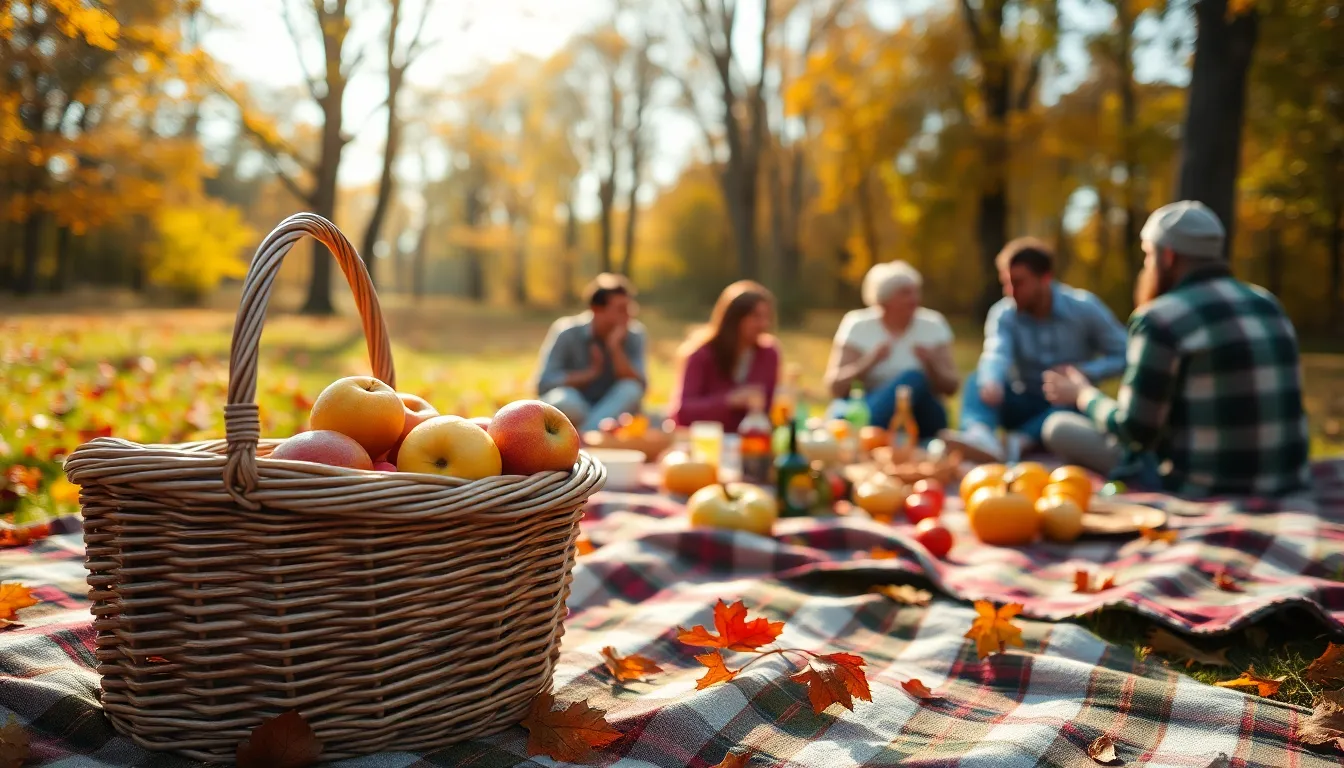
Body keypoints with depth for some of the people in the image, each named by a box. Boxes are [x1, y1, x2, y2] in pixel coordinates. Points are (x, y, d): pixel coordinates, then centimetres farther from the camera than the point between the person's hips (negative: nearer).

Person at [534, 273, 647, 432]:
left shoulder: (634, 334, -8)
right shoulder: (567, 332, -13)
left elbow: (639, 386, -17)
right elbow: (544, 384, -18)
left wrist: (615, 347, -27)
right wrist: (590, 373, -21)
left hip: (613, 411, 2)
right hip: (574, 413, -2)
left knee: (630, 389, -29)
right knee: (563, 399, -34)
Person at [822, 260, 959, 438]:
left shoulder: (933, 326, 3)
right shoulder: (857, 326, -2)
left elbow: (951, 388, 2)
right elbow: (835, 388, -7)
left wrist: (931, 365, -17)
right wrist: (869, 362, -21)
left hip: (923, 417, 0)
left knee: (914, 378, -33)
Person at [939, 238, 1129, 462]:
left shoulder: (1084, 308, -9)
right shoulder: (1003, 313, -8)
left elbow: (1125, 355, -8)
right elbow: (996, 355, -29)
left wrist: (1085, 372, -25)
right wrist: (991, 383, -52)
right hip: (1025, 404, 1)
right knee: (977, 380, -28)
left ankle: (1021, 440, -52)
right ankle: (980, 436, -59)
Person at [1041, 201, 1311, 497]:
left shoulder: (1160, 320, -15)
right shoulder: (1268, 305, 8)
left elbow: (1134, 430, -13)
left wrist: (1084, 395, 5)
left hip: (1202, 489, -8)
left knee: (1059, 428, 5)